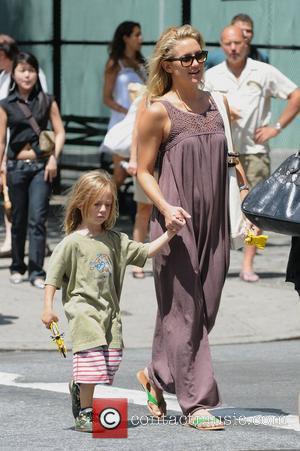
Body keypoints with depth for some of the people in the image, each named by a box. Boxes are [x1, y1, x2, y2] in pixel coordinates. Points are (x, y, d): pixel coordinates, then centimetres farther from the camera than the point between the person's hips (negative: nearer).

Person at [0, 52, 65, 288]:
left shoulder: (47, 101, 4)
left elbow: (60, 132, 4)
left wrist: (54, 157, -9)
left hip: (41, 165, -1)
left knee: (38, 219, -9)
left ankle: (37, 271, -10)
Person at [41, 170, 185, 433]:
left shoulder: (115, 241, 11)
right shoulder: (73, 242, -5)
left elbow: (145, 252, 11)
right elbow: (53, 275, -5)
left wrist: (169, 234, 0)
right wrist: (48, 307, -11)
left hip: (110, 311, 6)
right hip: (83, 309, -6)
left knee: (111, 360, 3)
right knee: (92, 357, -14)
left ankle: (80, 388, 30)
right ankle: (85, 413, -5)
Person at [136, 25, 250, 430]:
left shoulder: (213, 104, 11)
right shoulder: (158, 111, -6)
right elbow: (144, 171, -4)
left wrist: (246, 188, 15)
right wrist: (166, 208, -18)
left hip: (213, 222, 6)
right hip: (177, 222, -6)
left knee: (205, 309, 8)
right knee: (184, 311, -2)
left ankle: (156, 375, 27)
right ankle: (197, 402, 2)